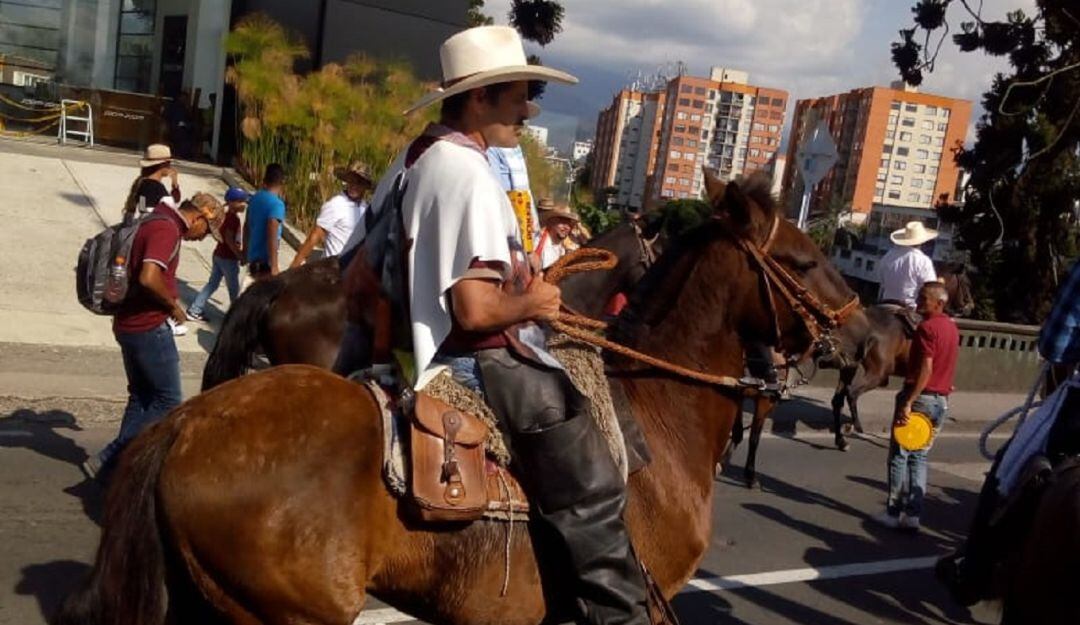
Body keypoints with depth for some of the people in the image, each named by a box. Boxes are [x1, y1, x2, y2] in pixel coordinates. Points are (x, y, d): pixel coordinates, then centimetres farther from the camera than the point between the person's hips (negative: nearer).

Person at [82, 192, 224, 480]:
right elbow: (149, 277, -30)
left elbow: (140, 274, 22)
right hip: (149, 328, -10)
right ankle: (109, 458, 1)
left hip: (129, 324, 10)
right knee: (167, 401, 0)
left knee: (141, 397, 17)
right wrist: (173, 305, -15)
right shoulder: (167, 229, -17)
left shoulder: (155, 222, 14)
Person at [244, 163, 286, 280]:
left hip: (253, 257, 9)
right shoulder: (277, 204, -19)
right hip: (265, 261, -9)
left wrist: (245, 251, 30)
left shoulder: (254, 198, 7)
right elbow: (272, 237, -26)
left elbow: (246, 226, 18)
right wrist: (274, 267, -25)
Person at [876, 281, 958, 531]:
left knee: (900, 455, 2)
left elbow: (926, 369, -22)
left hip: (920, 397, -8)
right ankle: (913, 514, 11)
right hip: (942, 400, 8)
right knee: (919, 457, 13)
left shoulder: (927, 326, -15)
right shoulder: (951, 327, 12)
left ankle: (894, 512, 6)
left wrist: (908, 402, -23)